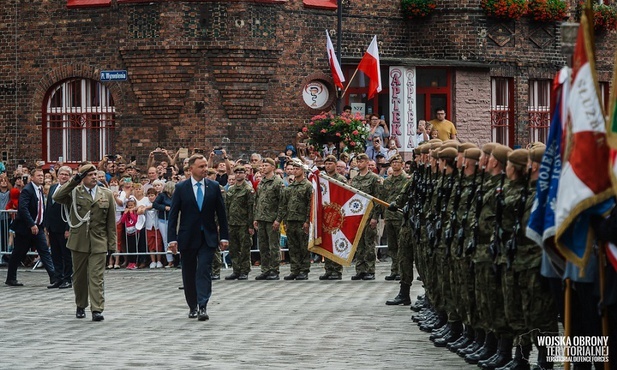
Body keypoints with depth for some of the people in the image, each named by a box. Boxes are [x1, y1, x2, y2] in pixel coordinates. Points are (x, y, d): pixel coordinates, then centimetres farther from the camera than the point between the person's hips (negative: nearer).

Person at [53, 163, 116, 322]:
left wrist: (112, 243, 3)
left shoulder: (107, 194, 6)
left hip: (98, 243, 0)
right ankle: (80, 306, 26)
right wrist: (74, 181, -21)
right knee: (79, 276, 11)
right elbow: (57, 197, -18)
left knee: (97, 277, -7)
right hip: (78, 241, 1)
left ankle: (97, 310, -9)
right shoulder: (74, 192, 2)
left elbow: (111, 221, 7)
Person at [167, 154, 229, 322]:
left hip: (208, 237, 0)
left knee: (204, 270, -13)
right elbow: (173, 215, -1)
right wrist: (172, 238, -9)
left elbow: (221, 213, 7)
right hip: (188, 238, 0)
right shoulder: (181, 188, -1)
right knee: (189, 274, 8)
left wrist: (224, 237, 3)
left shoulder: (214, 187, 3)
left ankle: (202, 307, -18)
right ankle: (192, 307, 22)